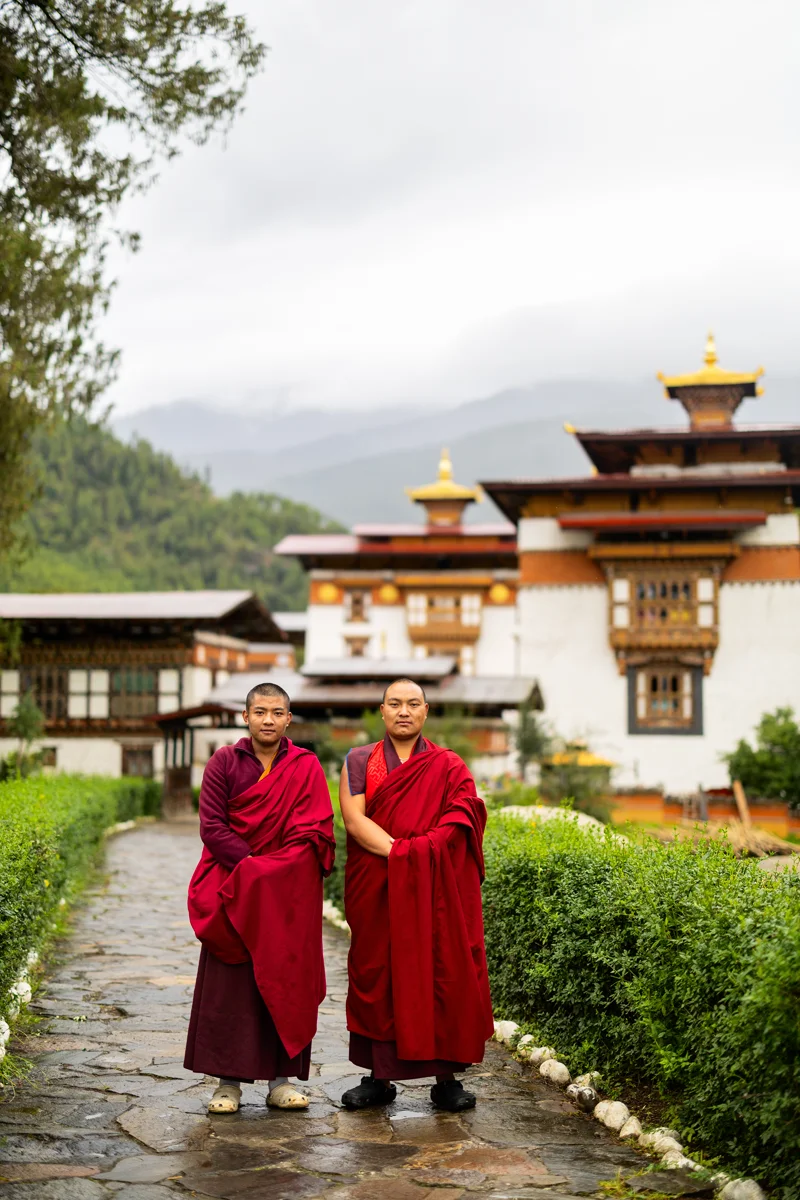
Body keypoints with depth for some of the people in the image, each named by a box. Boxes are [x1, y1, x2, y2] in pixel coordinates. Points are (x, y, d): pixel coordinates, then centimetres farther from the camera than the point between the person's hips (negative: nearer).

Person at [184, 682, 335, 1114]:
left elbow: (313, 833, -5)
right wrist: (250, 864, -15)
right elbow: (211, 826, -4)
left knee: (285, 982, 1)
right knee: (230, 984, -3)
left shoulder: (306, 767, 3)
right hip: (233, 890, 0)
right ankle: (229, 1082, 3)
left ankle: (280, 1080, 8)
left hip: (289, 896, 0)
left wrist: (268, 870, -15)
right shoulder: (224, 762, 3)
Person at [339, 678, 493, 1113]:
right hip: (376, 891, 0)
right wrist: (397, 852, -17)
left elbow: (460, 820, -5)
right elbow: (354, 817, -4)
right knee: (377, 976, 2)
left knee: (442, 976, -2)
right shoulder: (359, 761, 9)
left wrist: (418, 852, -20)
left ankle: (446, 1079, 5)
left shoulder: (450, 767, 9)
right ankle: (378, 1077, 10)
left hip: (438, 890, 0)